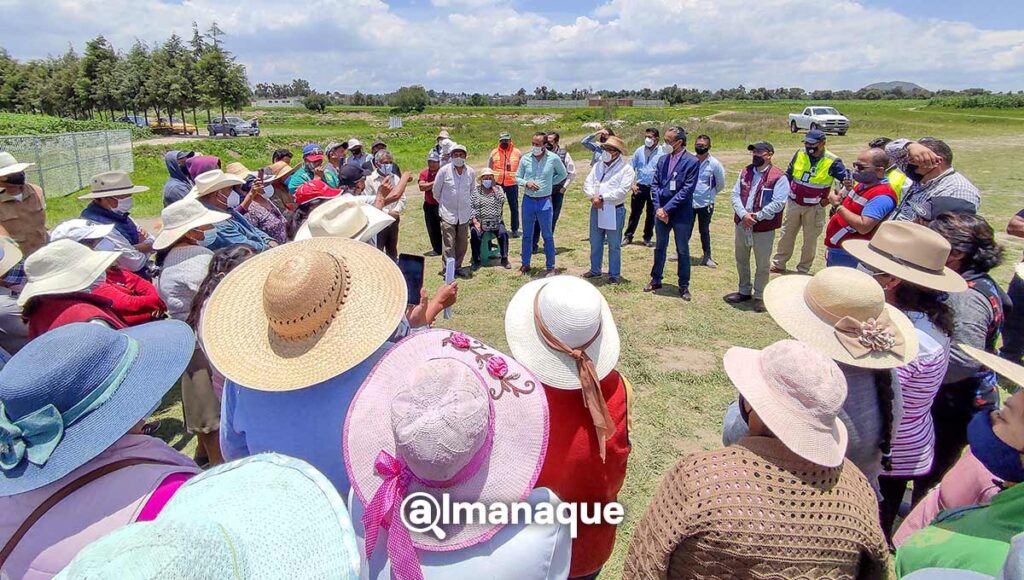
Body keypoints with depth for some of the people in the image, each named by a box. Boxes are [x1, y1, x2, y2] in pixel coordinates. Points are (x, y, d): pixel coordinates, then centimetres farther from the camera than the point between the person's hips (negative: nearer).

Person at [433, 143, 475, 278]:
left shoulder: (471, 172, 0)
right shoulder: (444, 170, -8)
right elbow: (436, 190, 5)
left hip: (464, 214, 3)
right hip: (448, 213, -3)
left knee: (462, 242, 9)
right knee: (448, 243, -5)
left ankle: (458, 267, 22)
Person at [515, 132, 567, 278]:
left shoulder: (553, 159, -5)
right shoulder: (525, 159, -1)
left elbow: (563, 174, 10)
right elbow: (517, 177, 6)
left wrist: (550, 183, 0)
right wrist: (526, 183, -14)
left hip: (545, 201, -2)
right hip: (528, 200, 2)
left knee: (547, 235, 4)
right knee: (527, 235, 12)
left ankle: (550, 267, 14)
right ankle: (525, 265, 23)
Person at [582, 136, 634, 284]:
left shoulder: (626, 168, -9)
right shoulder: (598, 165, 10)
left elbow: (622, 191, -18)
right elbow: (587, 184, 5)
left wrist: (602, 197, -17)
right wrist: (593, 197, -15)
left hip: (614, 211, -6)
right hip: (596, 209, 6)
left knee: (614, 245, 3)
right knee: (595, 242, 15)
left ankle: (614, 274, 14)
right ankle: (595, 270, 30)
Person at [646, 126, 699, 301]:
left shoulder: (692, 162, -10)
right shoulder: (663, 159, 6)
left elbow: (687, 189, -15)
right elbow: (655, 184, 5)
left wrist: (667, 208, -18)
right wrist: (658, 208, -8)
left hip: (681, 214, -5)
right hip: (661, 212, 5)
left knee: (683, 251, 6)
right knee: (660, 248, 16)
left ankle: (684, 286, 18)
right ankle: (656, 280, 30)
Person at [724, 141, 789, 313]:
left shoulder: (779, 177, -10)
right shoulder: (745, 172, 8)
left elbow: (778, 203, -17)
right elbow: (735, 195, 0)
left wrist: (756, 216, -20)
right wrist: (743, 214, -15)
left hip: (764, 229, -5)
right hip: (742, 225, 6)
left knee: (762, 265, 5)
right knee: (741, 260, 17)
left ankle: (759, 296, 21)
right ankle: (744, 291, 34)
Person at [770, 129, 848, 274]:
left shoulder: (832, 162, -13)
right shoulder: (799, 154, -2)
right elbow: (788, 174, 12)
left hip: (814, 208, -3)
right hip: (794, 204, 3)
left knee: (810, 240, 8)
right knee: (786, 235, 11)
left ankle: (803, 270, 20)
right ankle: (778, 264, 23)